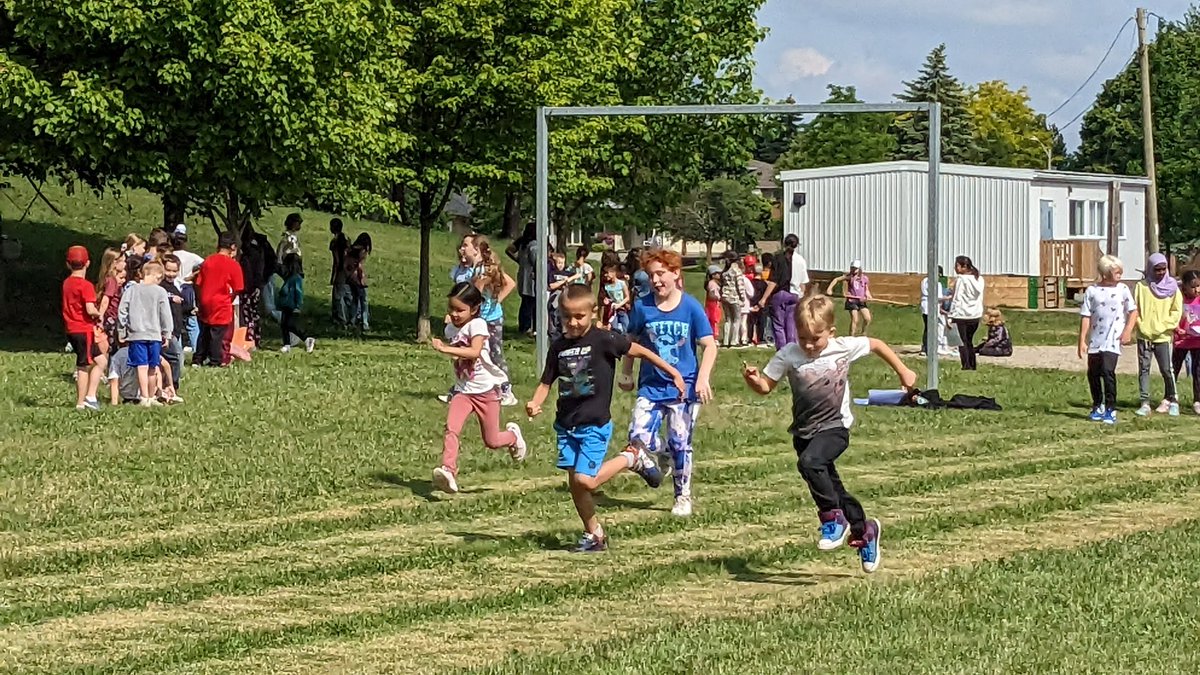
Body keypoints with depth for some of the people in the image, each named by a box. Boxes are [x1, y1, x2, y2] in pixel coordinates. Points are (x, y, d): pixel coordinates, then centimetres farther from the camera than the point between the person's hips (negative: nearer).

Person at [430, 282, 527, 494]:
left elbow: (475, 351, -36)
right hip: (463, 390, 5)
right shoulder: (450, 329, 4)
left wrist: (446, 349, -40)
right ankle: (448, 470, -31)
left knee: (492, 441, 7)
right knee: (451, 429, -22)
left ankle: (513, 435, 39)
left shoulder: (477, 325, -17)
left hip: (486, 390, -5)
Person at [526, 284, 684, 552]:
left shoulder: (603, 340, -10)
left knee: (585, 480, -15)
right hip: (566, 423, 5)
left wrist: (673, 373, 1)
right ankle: (594, 535, 21)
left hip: (595, 424, -5)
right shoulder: (559, 347, 5)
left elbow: (639, 351, -2)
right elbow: (546, 383, 9)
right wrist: (535, 404, -11)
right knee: (574, 483, 5)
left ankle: (632, 457, 7)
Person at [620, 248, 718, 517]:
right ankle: (660, 458, 22)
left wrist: (703, 378, -19)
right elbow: (632, 342, 13)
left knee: (680, 444, 3)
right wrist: (626, 374, 13)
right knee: (638, 439, -12)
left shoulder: (691, 307, -8)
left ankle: (683, 497, 21)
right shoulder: (642, 307, -2)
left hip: (684, 387, -2)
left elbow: (709, 345, -8)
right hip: (651, 387, 2)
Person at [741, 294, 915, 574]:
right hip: (805, 432, 4)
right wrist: (753, 379, -25)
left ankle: (834, 519, -18)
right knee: (834, 489, 13)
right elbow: (766, 386, -3)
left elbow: (876, 344, 9)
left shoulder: (844, 347, -9)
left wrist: (903, 371, 14)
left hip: (835, 427, -4)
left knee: (809, 462, -32)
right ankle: (864, 530, 35)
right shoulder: (788, 356, -7)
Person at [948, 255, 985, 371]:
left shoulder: (961, 280, -13)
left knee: (962, 342, 0)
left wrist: (951, 317, -12)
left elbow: (957, 299, -15)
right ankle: (972, 366, 19)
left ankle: (966, 366, -5)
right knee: (969, 341, 18)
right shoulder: (979, 279, 7)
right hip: (976, 315, 7)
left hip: (962, 315, -7)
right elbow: (980, 298, 13)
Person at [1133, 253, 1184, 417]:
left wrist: (1166, 327, -7)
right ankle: (1145, 403, 3)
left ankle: (1172, 401, 15)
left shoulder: (1172, 286, 3)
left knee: (1166, 369, -1)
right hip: (1144, 335, 1)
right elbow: (1135, 309, 3)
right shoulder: (1141, 286, 3)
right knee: (1143, 369, 1)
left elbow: (1177, 310, 3)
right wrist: (1141, 326, -8)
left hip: (1163, 336, -1)